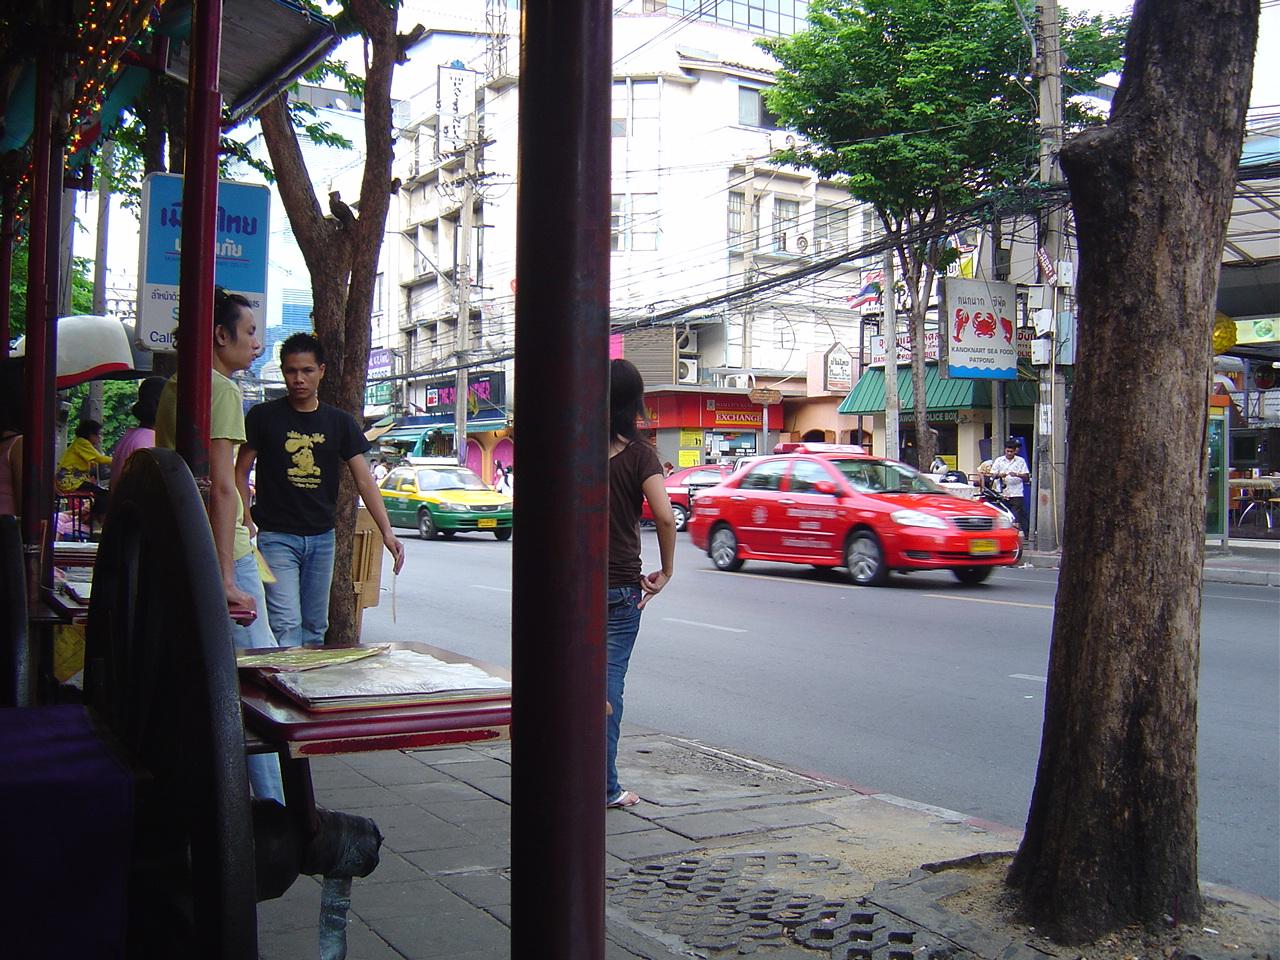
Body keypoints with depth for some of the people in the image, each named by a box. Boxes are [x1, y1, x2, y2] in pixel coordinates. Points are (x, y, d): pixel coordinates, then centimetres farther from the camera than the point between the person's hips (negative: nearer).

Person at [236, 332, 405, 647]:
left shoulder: (340, 422, 5)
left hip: (322, 538, 4)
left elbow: (364, 480, 0)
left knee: (315, 627, 10)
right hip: (277, 537, -3)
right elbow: (241, 472, 4)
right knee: (286, 626, -14)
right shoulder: (263, 417, -1)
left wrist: (387, 532, -11)